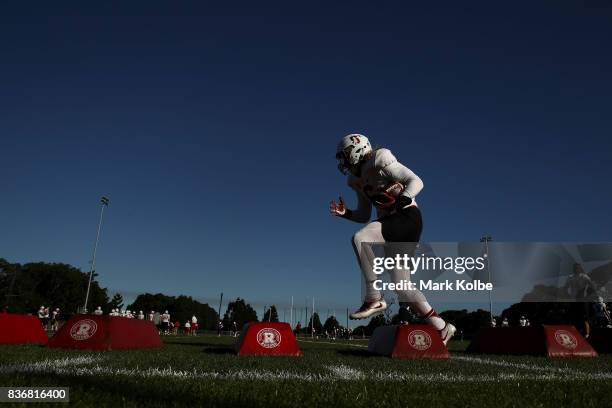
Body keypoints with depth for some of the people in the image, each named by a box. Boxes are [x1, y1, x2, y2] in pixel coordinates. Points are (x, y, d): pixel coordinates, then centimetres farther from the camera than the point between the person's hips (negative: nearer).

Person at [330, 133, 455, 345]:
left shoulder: (379, 161, -7)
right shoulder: (357, 180, 17)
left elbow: (416, 181, -12)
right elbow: (364, 216, 21)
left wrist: (403, 199, -27)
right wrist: (345, 213, 4)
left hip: (407, 218, -8)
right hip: (390, 223, 9)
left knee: (360, 238, -30)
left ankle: (374, 299, -20)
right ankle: (441, 327, 18)